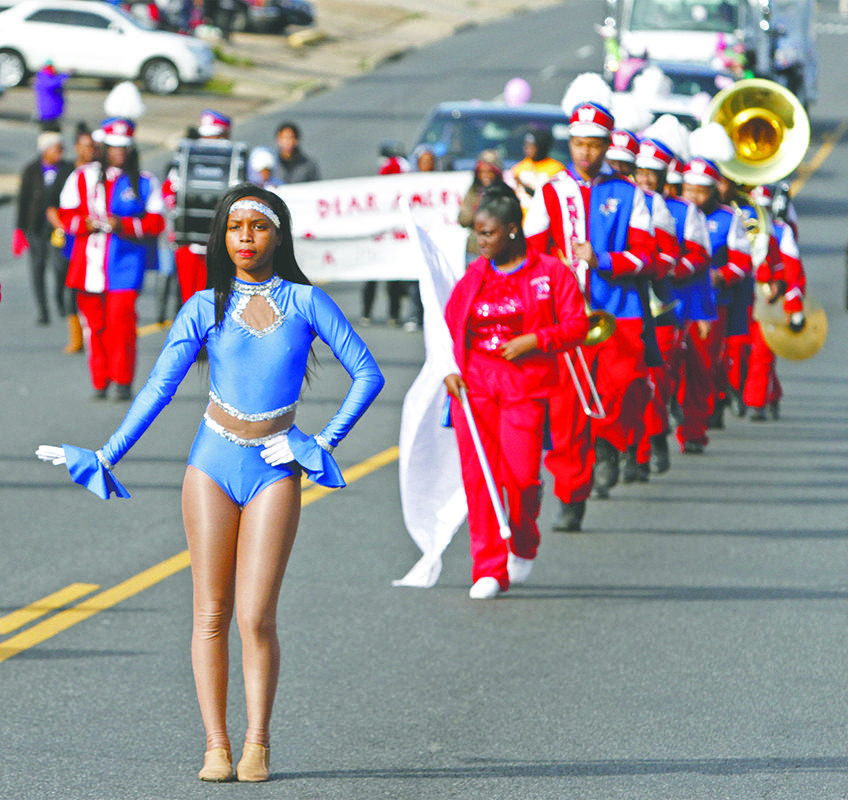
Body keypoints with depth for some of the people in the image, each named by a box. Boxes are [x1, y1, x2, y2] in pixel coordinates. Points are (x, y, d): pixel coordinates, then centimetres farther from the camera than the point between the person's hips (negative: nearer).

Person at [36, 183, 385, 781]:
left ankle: (257, 745, 2)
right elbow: (159, 388, 5)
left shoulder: (305, 302, 2)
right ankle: (216, 746, 4)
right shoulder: (205, 308, 5)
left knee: (256, 618, -9)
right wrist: (105, 457, 1)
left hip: (275, 471, -1)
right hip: (213, 465, 1)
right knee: (211, 614, -1)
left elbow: (368, 375, 4)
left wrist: (323, 442, -2)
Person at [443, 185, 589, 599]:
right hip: (474, 384, 3)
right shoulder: (473, 277, 12)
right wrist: (449, 370, 0)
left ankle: (523, 547, 19)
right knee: (478, 475, -5)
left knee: (521, 475, -11)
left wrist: (535, 340, -12)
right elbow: (450, 327, 16)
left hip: (525, 383, -3)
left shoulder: (549, 272, 2)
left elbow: (577, 324, 1)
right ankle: (489, 570, 0)